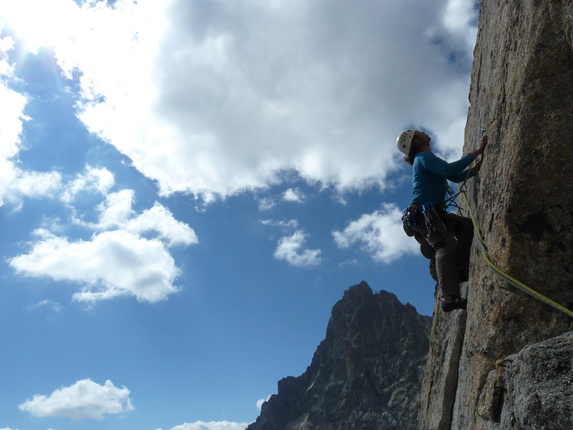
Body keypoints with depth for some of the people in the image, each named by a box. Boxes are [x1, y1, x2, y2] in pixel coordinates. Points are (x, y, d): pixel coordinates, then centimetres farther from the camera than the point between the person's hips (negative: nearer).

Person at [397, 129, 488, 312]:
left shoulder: (427, 158, 27)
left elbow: (457, 176, 26)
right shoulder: (423, 157, -4)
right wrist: (476, 152, -14)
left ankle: (460, 270, -3)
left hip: (433, 213, 10)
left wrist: (479, 166, 11)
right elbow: (450, 170, -20)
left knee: (466, 225, 5)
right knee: (446, 246, -25)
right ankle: (448, 298, -32)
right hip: (422, 213, -10)